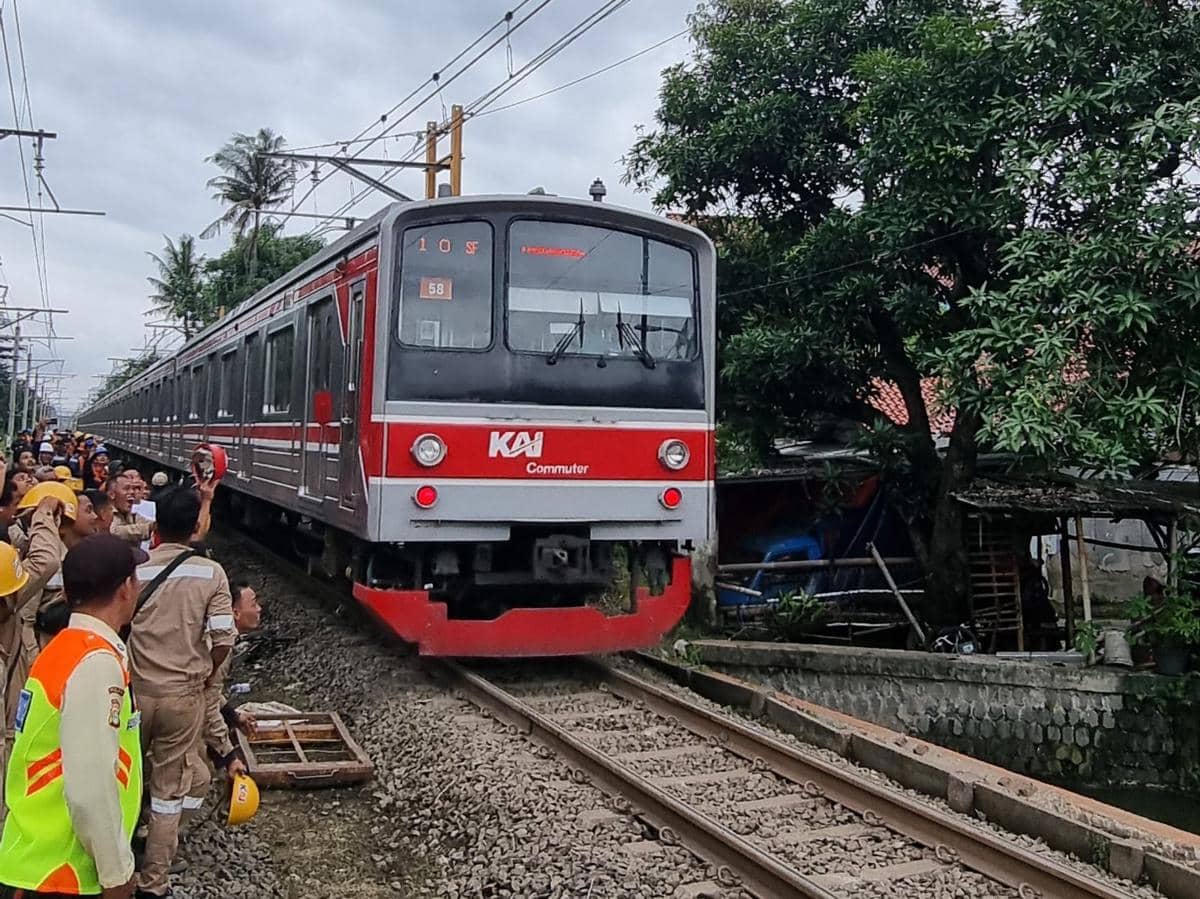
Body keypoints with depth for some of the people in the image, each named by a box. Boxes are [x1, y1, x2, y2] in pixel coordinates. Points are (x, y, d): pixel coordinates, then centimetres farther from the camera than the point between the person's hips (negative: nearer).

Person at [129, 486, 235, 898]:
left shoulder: (135, 572, -9)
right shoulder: (211, 573, -10)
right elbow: (223, 639, -13)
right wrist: (206, 675, 6)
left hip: (136, 689, 1)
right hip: (183, 693, -1)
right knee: (169, 787, 10)